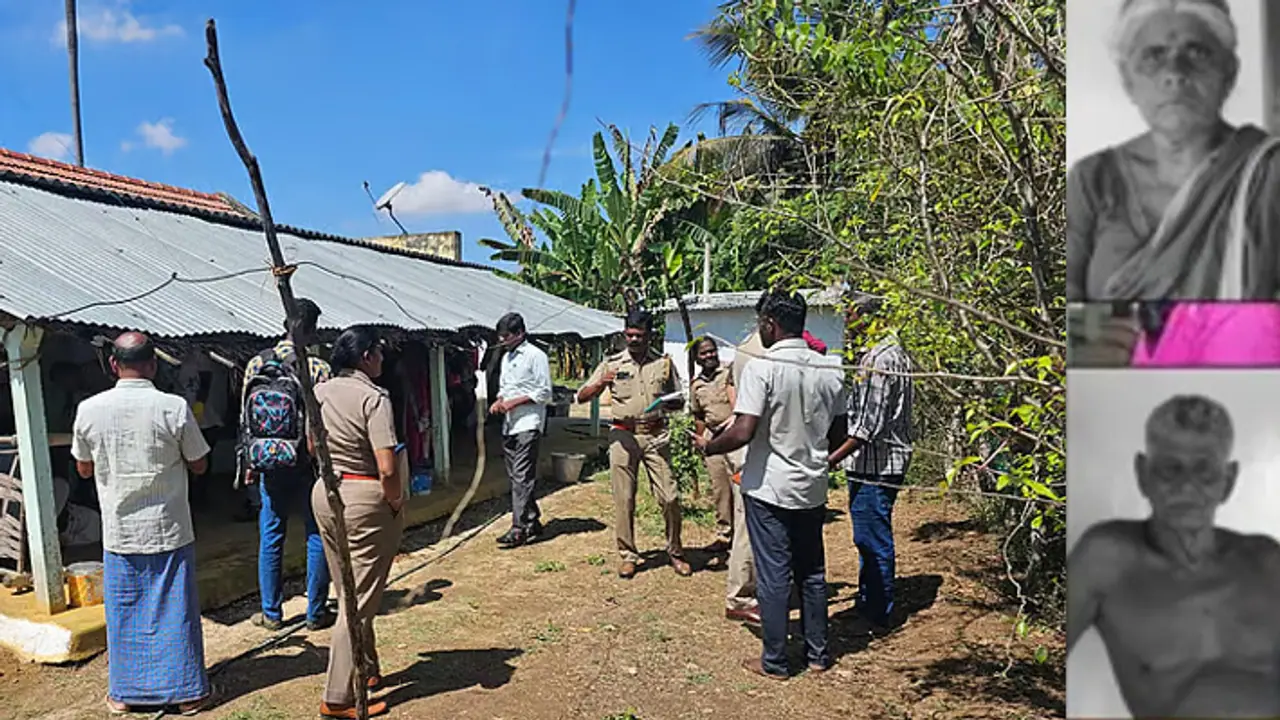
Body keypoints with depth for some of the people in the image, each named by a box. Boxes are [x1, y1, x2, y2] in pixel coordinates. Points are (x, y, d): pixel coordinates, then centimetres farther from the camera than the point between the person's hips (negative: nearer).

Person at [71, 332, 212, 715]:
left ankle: (124, 693, 28)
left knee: (124, 612, 15)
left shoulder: (89, 410, -7)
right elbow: (199, 465, -4)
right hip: (169, 529, -2)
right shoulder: (174, 407, -15)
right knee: (175, 610, 8)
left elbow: (84, 469, 7)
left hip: (119, 532, 2)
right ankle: (186, 691, 18)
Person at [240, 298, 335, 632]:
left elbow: (245, 419, 5)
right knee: (317, 536, 8)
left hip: (269, 467, 4)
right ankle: (316, 613, 16)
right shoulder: (319, 369, -13)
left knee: (270, 537, 13)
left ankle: (271, 613, 22)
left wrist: (249, 463, 13)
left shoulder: (256, 364, 0)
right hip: (307, 466, -4)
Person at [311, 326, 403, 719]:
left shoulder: (319, 392, 5)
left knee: (348, 592, 21)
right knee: (360, 600, 3)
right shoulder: (374, 398, -19)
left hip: (325, 494, 8)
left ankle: (367, 670, 37)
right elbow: (387, 469, -24)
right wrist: (396, 503, -8)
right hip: (366, 499, -8)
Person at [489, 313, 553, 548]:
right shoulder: (506, 357, 17)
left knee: (522, 478, -10)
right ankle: (532, 521, 21)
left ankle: (519, 529, -8)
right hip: (509, 425, 9)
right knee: (516, 476, 11)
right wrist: (499, 402, 4)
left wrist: (514, 402, -15)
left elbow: (544, 393, -10)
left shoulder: (535, 356, -8)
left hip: (528, 425, -8)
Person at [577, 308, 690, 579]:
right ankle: (628, 555, 17)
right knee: (623, 499, 3)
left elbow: (678, 402, 15)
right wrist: (600, 384, -17)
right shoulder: (612, 363, 5)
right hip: (623, 435, 0)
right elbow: (582, 397, 3)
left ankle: (675, 552, 16)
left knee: (669, 497, -2)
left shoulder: (664, 363, 8)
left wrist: (669, 404, -9)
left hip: (656, 436, 0)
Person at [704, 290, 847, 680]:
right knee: (812, 571, 17)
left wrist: (706, 447, -5)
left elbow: (743, 433, -22)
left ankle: (774, 662, 17)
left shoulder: (761, 368, -18)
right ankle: (818, 652, 28)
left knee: (773, 574, 5)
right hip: (812, 488, 6)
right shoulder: (830, 370, 1)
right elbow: (838, 434, 8)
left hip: (768, 488, -5)